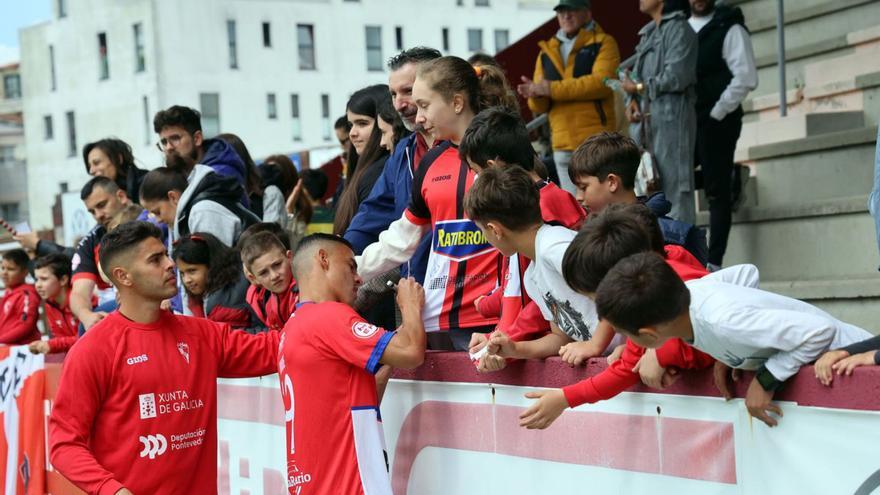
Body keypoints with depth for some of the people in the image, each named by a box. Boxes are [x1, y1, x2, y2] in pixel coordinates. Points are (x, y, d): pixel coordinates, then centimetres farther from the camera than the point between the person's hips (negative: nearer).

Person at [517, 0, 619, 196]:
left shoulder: (603, 44, 3)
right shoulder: (547, 51, 17)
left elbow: (601, 82, -15)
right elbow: (539, 107, 15)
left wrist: (552, 89, -15)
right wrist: (536, 93, -10)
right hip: (562, 144, 5)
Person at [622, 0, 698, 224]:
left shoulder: (679, 29, -5)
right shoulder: (648, 33, 21)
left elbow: (676, 77, -15)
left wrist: (639, 88, -5)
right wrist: (631, 100, -1)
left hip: (670, 119, -8)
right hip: (644, 121, 9)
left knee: (674, 189, -9)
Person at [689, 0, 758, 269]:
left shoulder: (729, 28, -2)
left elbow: (745, 77, -10)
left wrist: (717, 113, -12)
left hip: (716, 123, -6)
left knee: (717, 193, -4)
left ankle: (714, 263, -3)